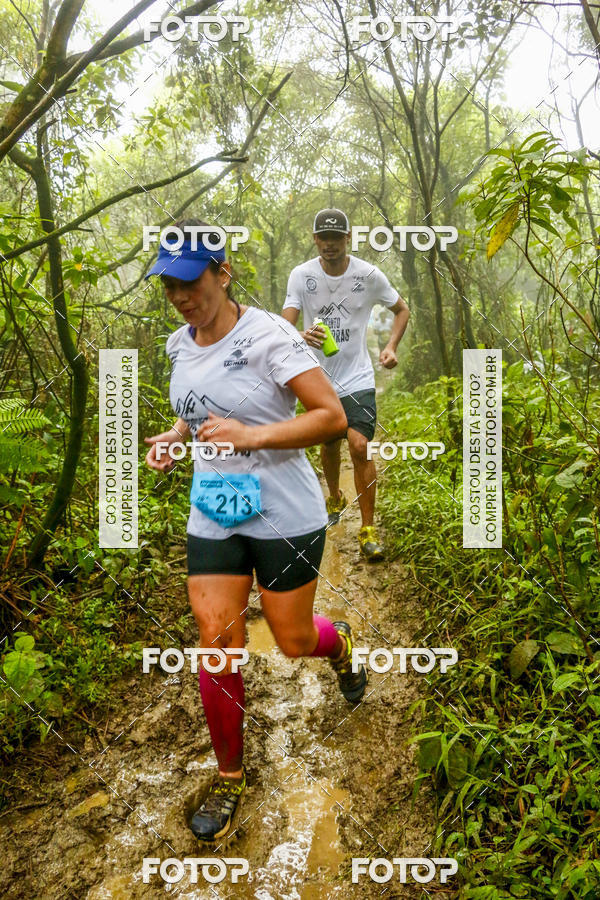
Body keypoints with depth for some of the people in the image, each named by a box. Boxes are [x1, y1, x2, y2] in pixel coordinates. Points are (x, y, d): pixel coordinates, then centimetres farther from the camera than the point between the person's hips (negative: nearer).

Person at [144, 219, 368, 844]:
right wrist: (173, 437, 2)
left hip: (284, 517, -5)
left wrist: (251, 435, -29)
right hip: (212, 518, 5)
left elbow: (333, 416, -19)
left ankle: (338, 642, 49)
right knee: (218, 648, 2)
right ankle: (229, 779, 25)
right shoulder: (178, 344, 5)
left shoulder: (266, 334, -16)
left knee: (293, 643, 9)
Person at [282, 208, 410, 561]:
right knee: (329, 446, 15)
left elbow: (402, 309, 9)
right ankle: (336, 498, 46)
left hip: (358, 377, -2)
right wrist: (302, 336, -36)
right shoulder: (302, 275, -5)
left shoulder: (368, 274, -6)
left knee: (360, 446, -15)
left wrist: (391, 347, -8)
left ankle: (368, 528, -1)